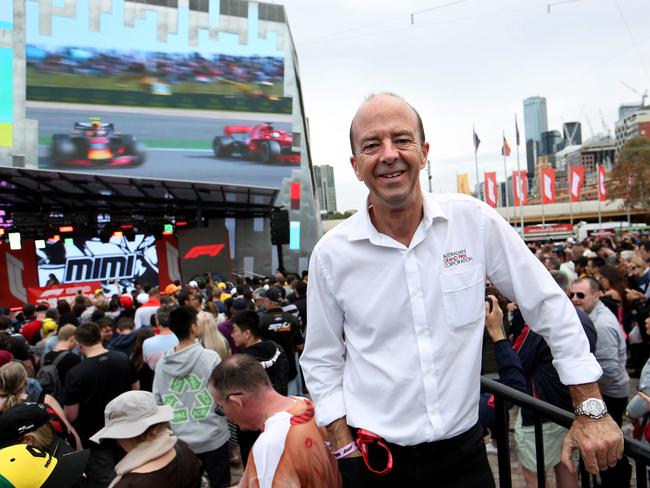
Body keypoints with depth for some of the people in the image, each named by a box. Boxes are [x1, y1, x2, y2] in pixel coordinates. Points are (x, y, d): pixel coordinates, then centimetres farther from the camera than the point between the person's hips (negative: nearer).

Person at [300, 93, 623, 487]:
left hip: (463, 453, 1)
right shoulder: (331, 254, -10)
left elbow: (549, 305, -2)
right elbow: (322, 361, 0)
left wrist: (591, 408, -1)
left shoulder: (474, 221, -10)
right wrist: (344, 445, -4)